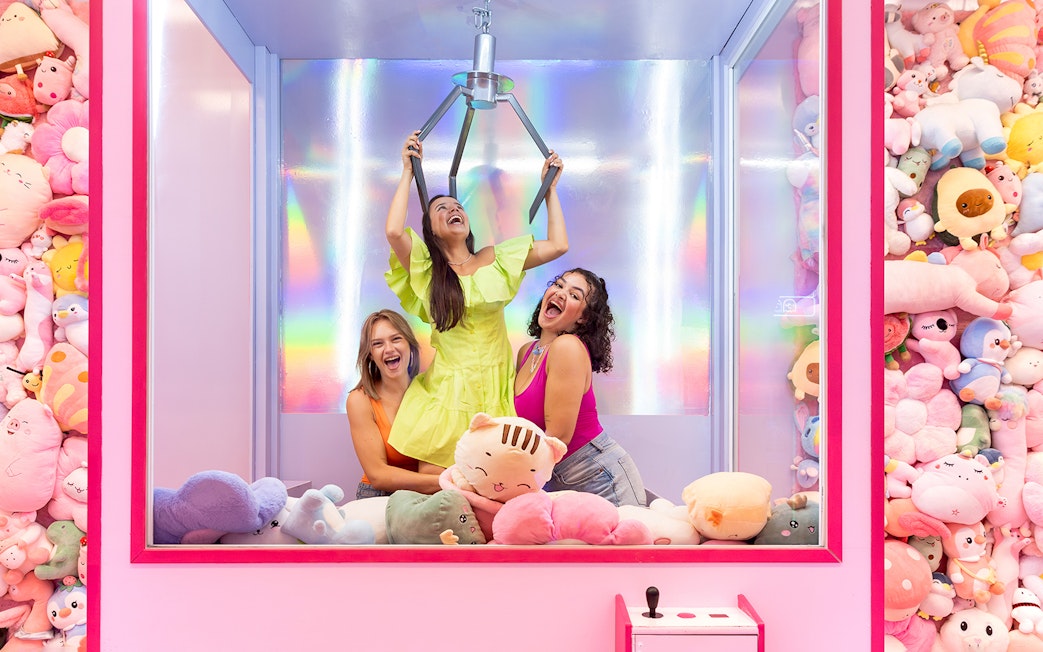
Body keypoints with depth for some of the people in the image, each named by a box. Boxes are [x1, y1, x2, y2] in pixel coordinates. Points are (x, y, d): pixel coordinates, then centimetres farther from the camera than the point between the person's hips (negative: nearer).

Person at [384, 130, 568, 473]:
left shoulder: (494, 260, 9)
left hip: (494, 390, 2)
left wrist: (550, 189, 11)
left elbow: (558, 245, 4)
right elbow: (394, 231, -16)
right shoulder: (426, 270, 3)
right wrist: (408, 174, -5)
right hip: (449, 391, -1)